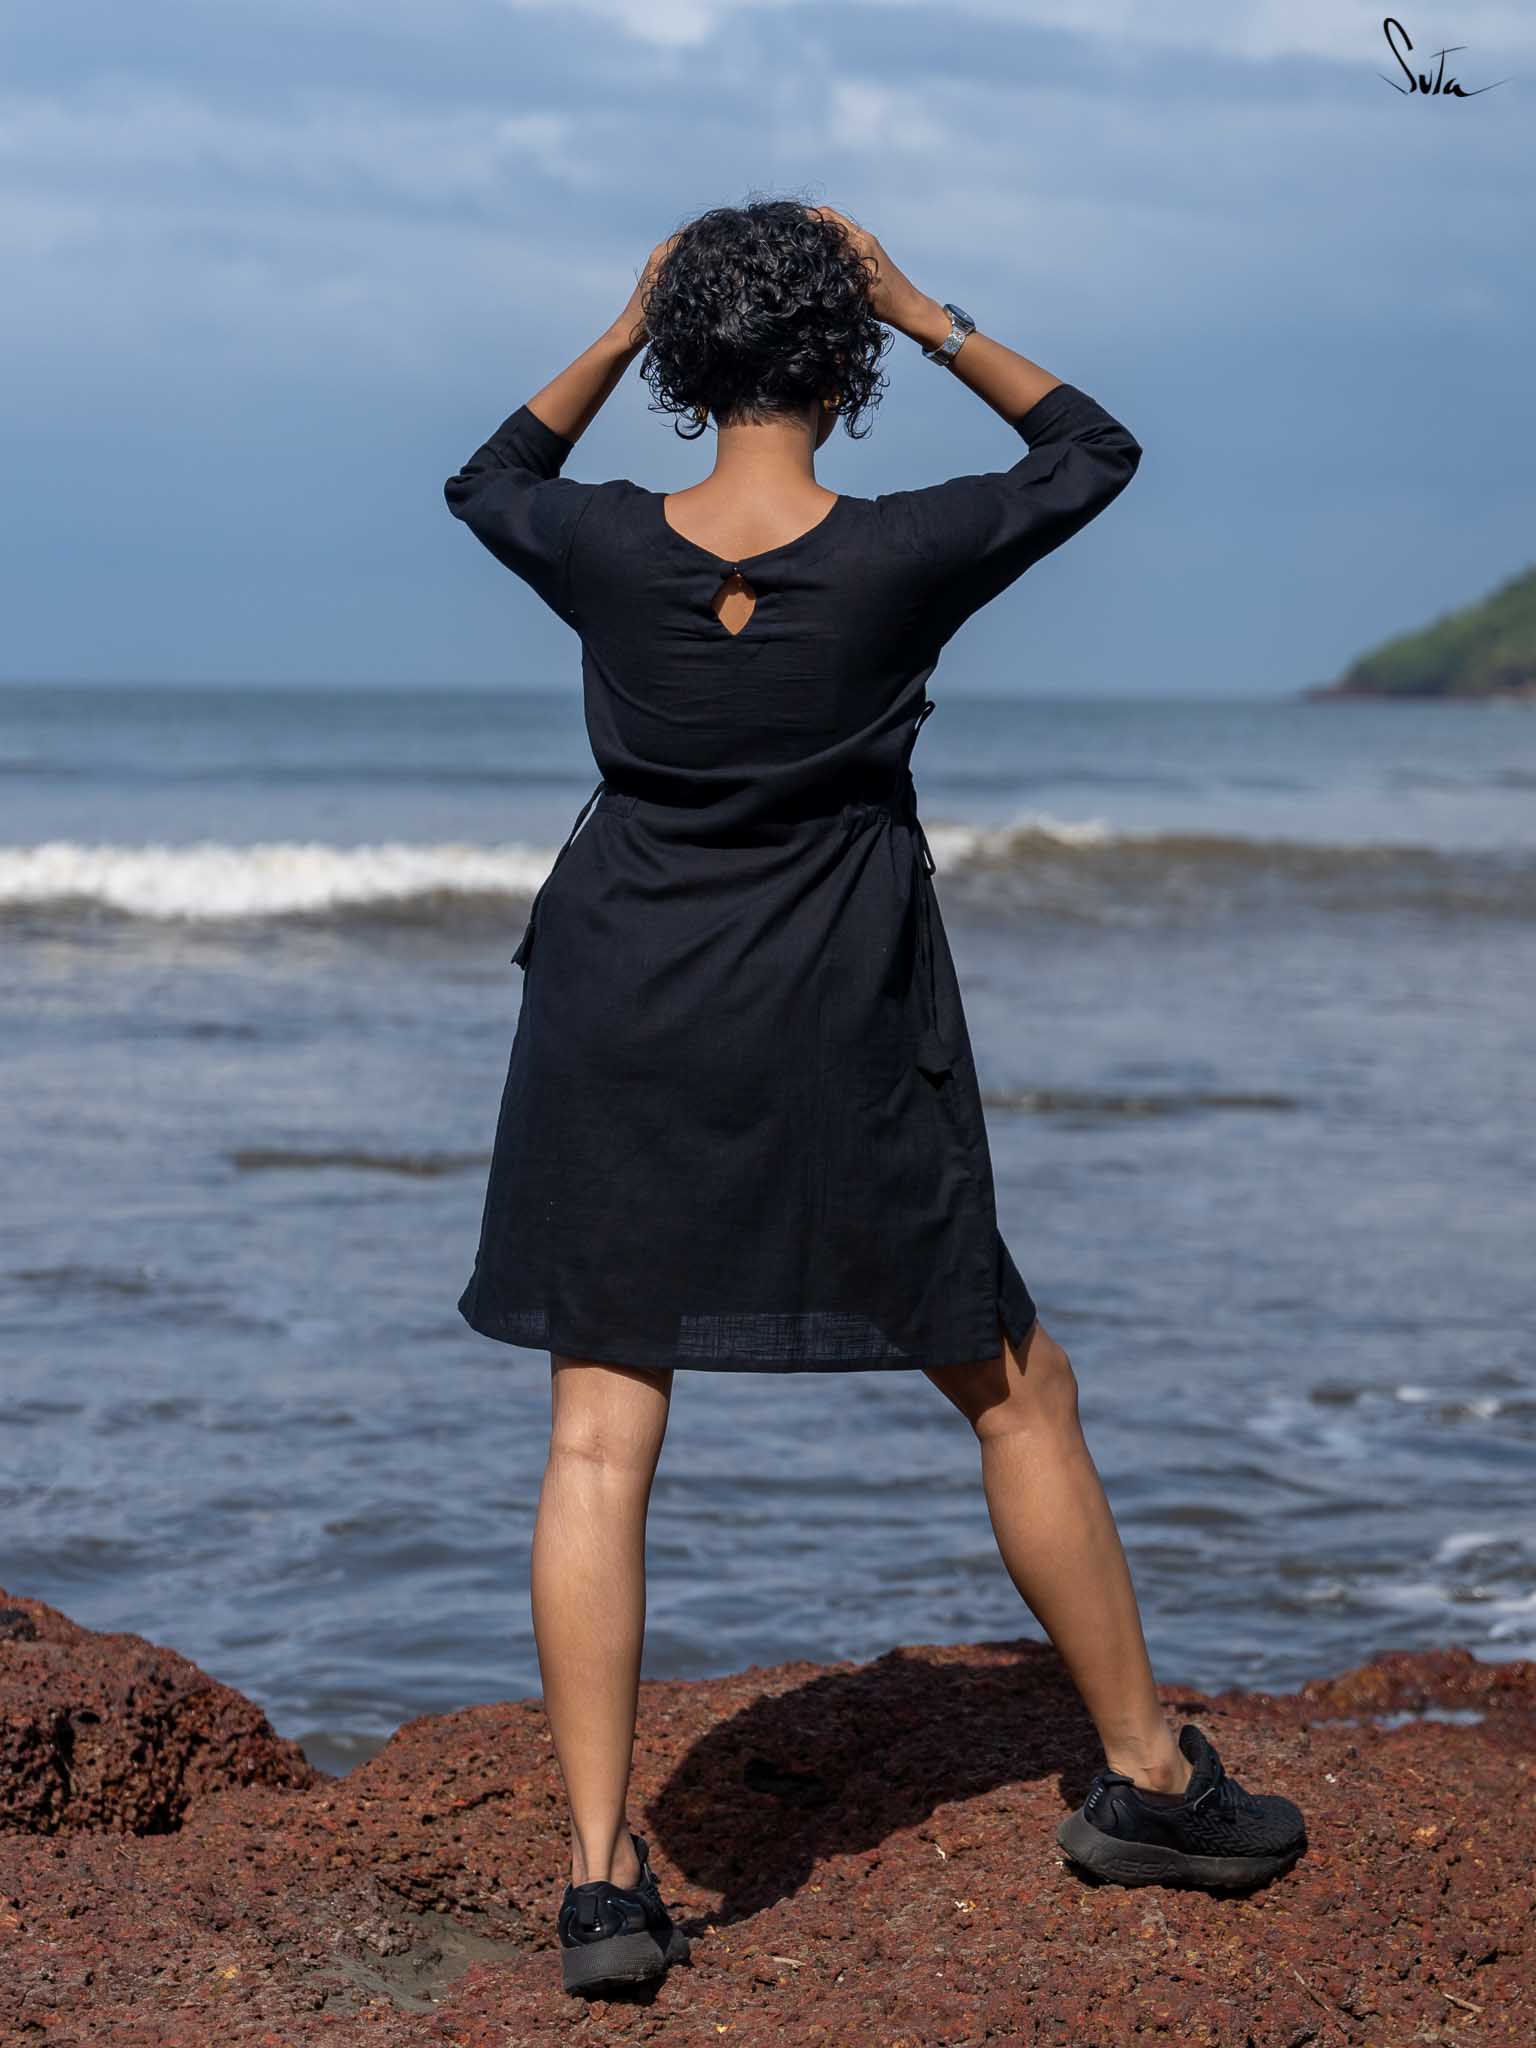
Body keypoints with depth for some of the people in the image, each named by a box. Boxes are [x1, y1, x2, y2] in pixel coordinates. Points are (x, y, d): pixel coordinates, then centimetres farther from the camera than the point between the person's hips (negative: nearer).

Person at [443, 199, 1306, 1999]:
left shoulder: (612, 551, -7)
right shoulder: (898, 559, -12)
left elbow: (489, 483, 18)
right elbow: (1092, 450, 6)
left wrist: (624, 331, 14)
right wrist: (924, 315, 6)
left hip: (624, 1034, 2)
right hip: (837, 1043, -1)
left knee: (598, 1442, 3)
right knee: (1018, 1393, 14)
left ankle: (602, 1879, -4)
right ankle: (1147, 1780, 23)